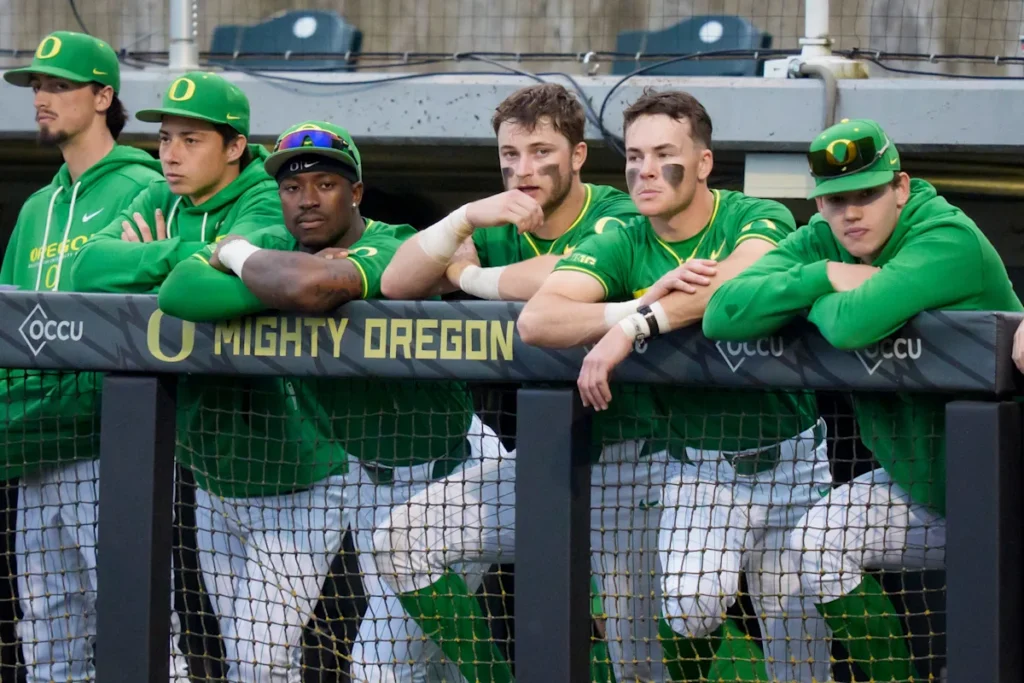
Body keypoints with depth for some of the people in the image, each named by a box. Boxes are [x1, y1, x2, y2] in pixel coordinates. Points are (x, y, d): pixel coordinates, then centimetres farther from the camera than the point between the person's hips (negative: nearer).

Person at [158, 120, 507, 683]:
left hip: (447, 468, -7)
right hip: (361, 468, 7)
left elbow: (309, 287, -46)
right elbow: (178, 292, -20)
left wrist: (237, 255, -26)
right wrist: (280, 283, -29)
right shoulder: (274, 247, -4)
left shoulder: (391, 251, -24)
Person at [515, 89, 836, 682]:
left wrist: (638, 323, -41)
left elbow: (745, 280, -35)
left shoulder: (758, 219, -10)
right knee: (691, 601, -23)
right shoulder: (621, 246, -4)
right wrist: (649, 297, -31)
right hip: (700, 467, 1)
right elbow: (535, 320, -19)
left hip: (789, 461, -1)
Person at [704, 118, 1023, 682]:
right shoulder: (820, 244, -2)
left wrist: (815, 300, -16)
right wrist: (825, 276, -22)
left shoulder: (950, 240, -24)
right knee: (817, 544, -7)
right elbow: (721, 314, -15)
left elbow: (854, 324, -39)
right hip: (916, 482, 7)